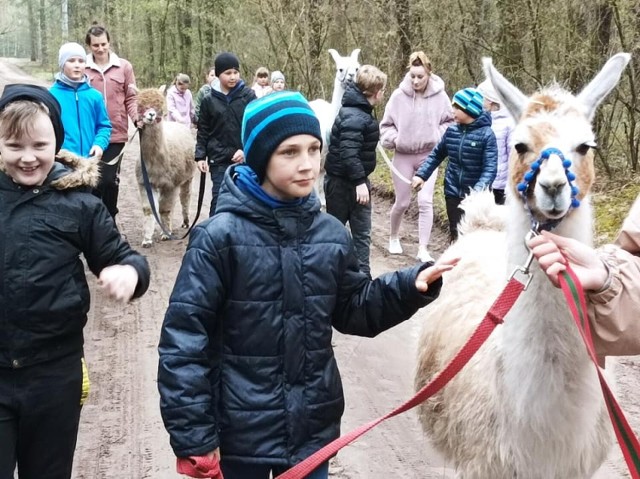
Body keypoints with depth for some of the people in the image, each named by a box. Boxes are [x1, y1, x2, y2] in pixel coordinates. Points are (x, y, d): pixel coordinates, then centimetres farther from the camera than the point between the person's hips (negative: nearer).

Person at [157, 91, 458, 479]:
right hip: (240, 432, -3)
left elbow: (352, 310, 9)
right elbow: (184, 338, -15)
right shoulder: (221, 237, -16)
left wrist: (410, 286, -8)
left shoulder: (331, 234, -1)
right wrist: (193, 438, -15)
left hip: (313, 427, 4)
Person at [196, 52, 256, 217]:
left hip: (245, 159, 0)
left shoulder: (248, 96, 0)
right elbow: (203, 131, 8)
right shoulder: (209, 100, 3)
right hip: (219, 160, 0)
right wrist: (200, 156, 0)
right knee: (219, 199, -4)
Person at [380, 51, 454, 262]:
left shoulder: (440, 96, -10)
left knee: (425, 202, -7)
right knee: (402, 202, 10)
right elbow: (386, 124, 0)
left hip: (428, 155, 0)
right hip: (403, 156, 0)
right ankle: (394, 237, 36)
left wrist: (439, 136, -13)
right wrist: (394, 138, -16)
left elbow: (450, 122, 4)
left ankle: (423, 249, -1)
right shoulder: (399, 96, -11)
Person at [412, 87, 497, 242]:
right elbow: (436, 155, 13)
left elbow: (490, 168, -19)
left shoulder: (486, 134, -13)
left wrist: (478, 190, -33)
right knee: (456, 235, 14)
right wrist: (421, 174, 1)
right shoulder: (451, 131, 3)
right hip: (453, 193, 5)